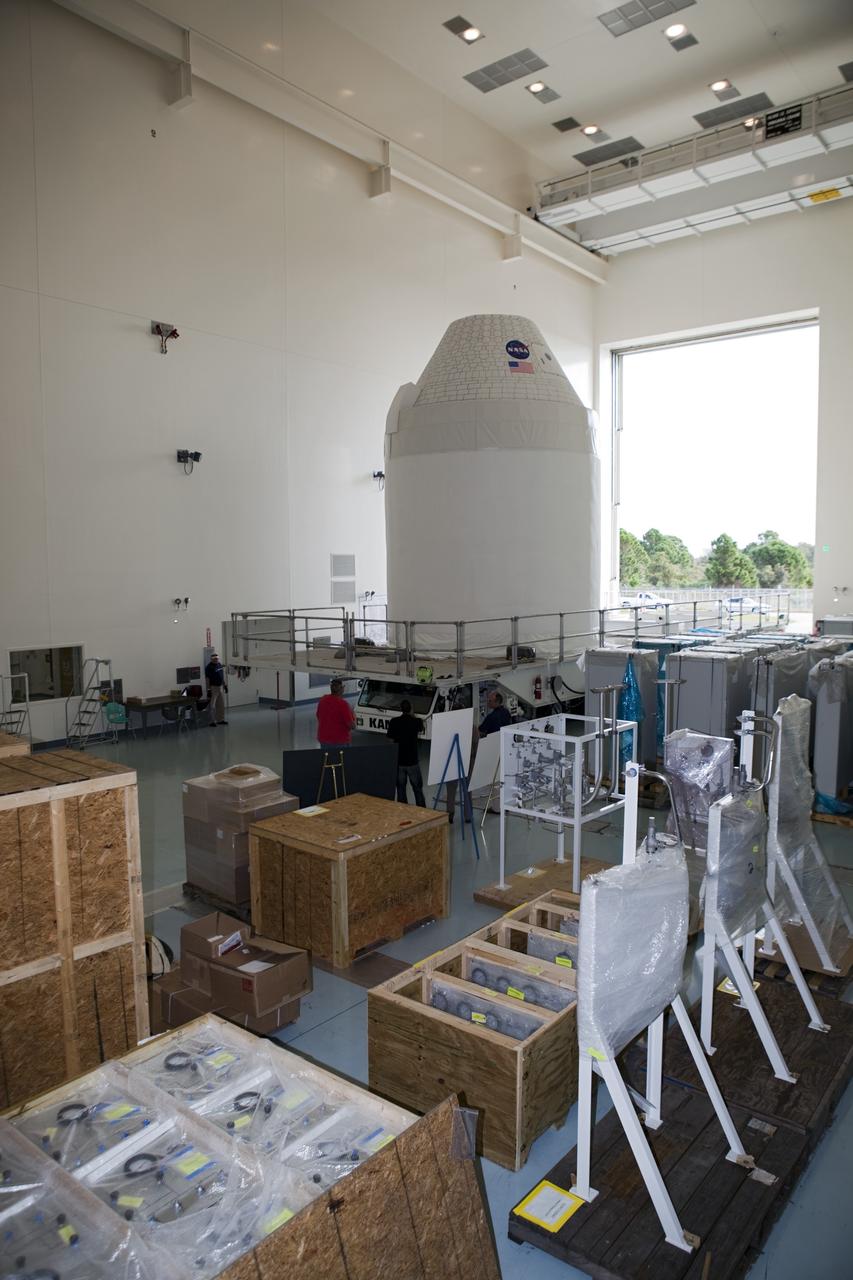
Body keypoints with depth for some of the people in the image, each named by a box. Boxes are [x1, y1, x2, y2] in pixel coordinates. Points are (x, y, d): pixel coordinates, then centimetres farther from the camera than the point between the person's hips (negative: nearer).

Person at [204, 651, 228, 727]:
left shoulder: (219, 664, 7)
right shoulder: (209, 667, -15)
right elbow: (207, 679, -16)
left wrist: (225, 685, 16)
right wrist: (208, 690, -20)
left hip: (220, 687, 8)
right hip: (213, 687, -8)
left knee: (221, 704, 14)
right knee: (212, 706, -5)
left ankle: (220, 719, 24)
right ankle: (212, 721, 0)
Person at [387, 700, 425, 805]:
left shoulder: (394, 722, -7)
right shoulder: (416, 721, -7)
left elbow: (390, 739, -4)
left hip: (398, 760, 1)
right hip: (412, 761, -1)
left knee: (401, 789, 10)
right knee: (417, 789, 11)